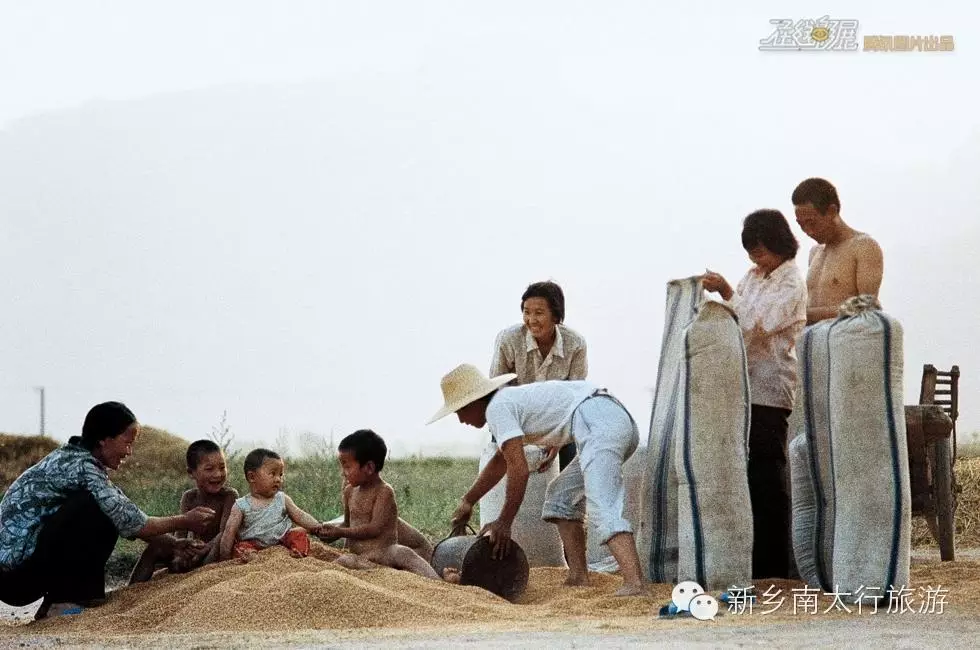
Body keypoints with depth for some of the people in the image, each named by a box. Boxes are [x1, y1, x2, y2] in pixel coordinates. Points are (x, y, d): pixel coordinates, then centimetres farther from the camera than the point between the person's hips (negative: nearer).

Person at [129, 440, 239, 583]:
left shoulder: (230, 495, -11)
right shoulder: (189, 498, 2)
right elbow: (180, 535, -7)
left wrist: (203, 549, -41)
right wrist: (179, 557, -29)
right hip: (193, 552, 5)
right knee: (154, 548, -10)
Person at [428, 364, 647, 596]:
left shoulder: (497, 408, -1)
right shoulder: (515, 398, 31)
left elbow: (518, 470, -7)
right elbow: (500, 462, 46)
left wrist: (504, 523, 2)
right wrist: (467, 501, 55)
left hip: (599, 423, -10)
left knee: (603, 510, -24)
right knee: (561, 495, 22)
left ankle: (635, 584, -42)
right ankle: (578, 576, 11)